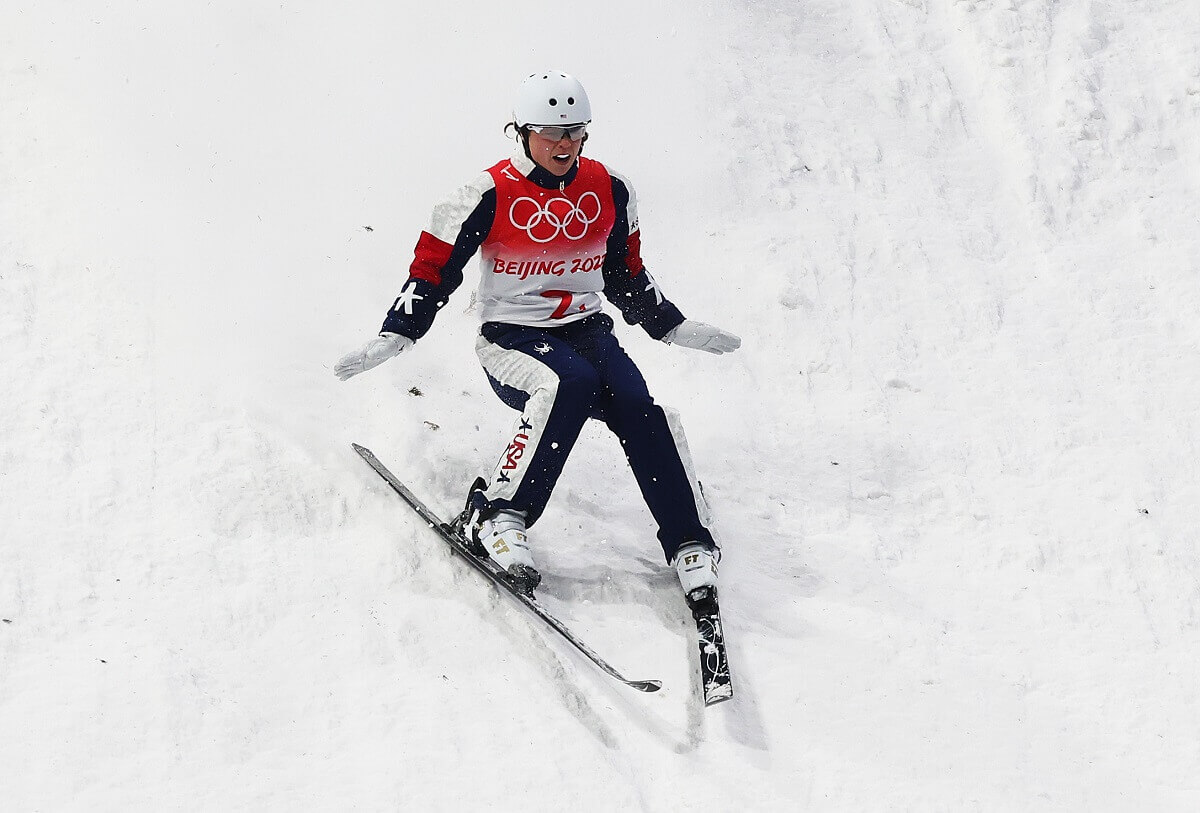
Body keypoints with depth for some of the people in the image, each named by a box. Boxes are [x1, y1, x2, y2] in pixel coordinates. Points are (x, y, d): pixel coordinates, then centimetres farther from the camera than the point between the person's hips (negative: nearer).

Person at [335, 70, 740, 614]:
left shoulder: (609, 191, 5)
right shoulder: (489, 197, -9)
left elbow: (626, 275, 20)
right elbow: (432, 269, -3)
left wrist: (675, 328, 20)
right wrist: (395, 336, -13)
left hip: (587, 330, 4)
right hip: (510, 339, -4)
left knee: (640, 409, -24)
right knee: (570, 381, -37)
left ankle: (692, 550, -20)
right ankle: (499, 515, -31)